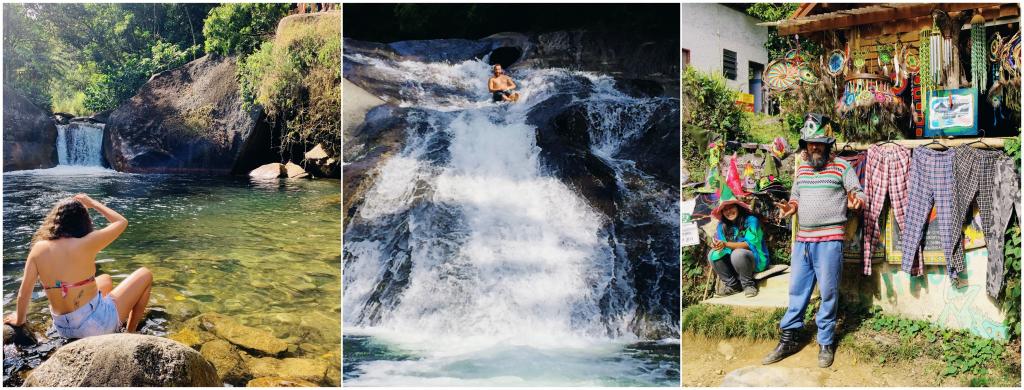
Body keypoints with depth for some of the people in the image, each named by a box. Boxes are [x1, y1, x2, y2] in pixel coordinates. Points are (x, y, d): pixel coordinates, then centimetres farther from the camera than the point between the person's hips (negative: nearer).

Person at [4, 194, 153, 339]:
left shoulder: (39, 248, -5)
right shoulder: (86, 244, -18)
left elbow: (24, 293, -1)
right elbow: (122, 222, -3)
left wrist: (19, 320, 16)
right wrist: (93, 203, 8)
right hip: (97, 325, -6)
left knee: (106, 280, 33)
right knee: (145, 275, 14)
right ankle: (131, 333, 18)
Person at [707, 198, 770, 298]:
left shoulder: (751, 221, -14)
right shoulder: (722, 225, 1)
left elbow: (749, 244, -23)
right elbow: (722, 245, -5)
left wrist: (726, 244, -36)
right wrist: (717, 246, -31)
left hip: (757, 261, -5)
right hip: (732, 263, 5)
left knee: (737, 254, -35)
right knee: (713, 254, -17)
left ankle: (748, 285, -15)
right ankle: (732, 285, -8)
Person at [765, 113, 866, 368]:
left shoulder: (841, 166, -3)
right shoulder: (802, 169, 14)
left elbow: (859, 192, -3)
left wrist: (856, 201, -25)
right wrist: (791, 206, 1)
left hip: (829, 240, -5)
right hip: (802, 239, 5)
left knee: (828, 292, 1)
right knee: (797, 290, 10)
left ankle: (826, 343, 13)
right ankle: (788, 340, 18)